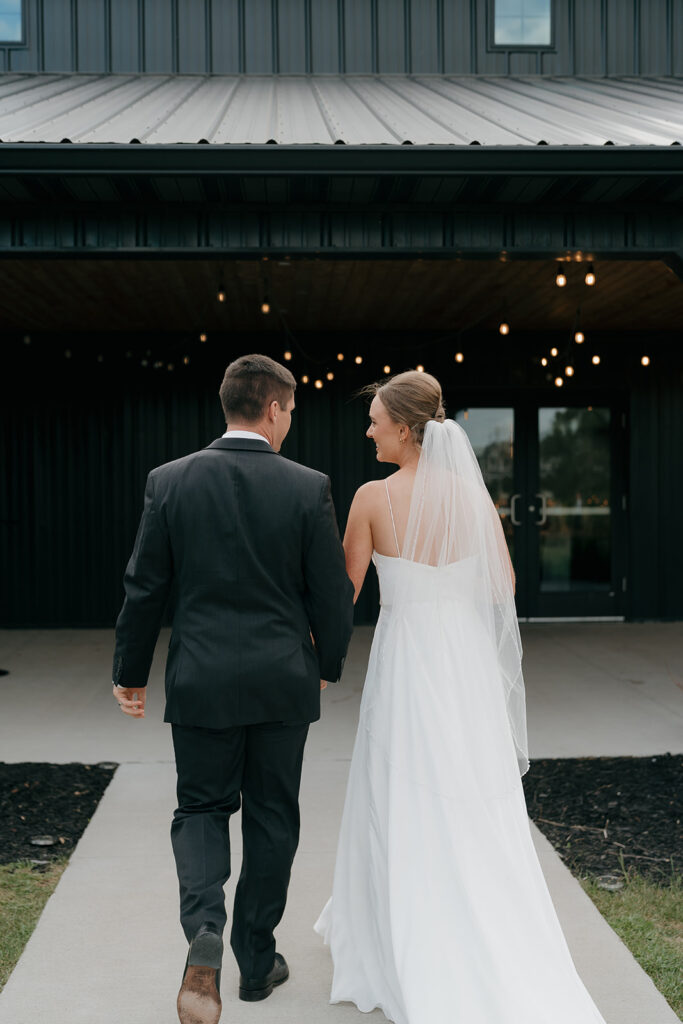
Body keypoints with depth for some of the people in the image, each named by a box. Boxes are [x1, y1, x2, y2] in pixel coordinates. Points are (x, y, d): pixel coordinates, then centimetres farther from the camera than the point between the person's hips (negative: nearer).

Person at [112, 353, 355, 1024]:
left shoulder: (170, 481, -5)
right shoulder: (308, 487, -7)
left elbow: (144, 588, -1)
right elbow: (332, 592, -4)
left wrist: (131, 673, 11)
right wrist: (327, 665, 14)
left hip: (201, 680, 0)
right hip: (283, 682, 0)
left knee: (201, 808, 15)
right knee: (272, 818, 15)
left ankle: (204, 927, -9)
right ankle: (256, 961, 26)